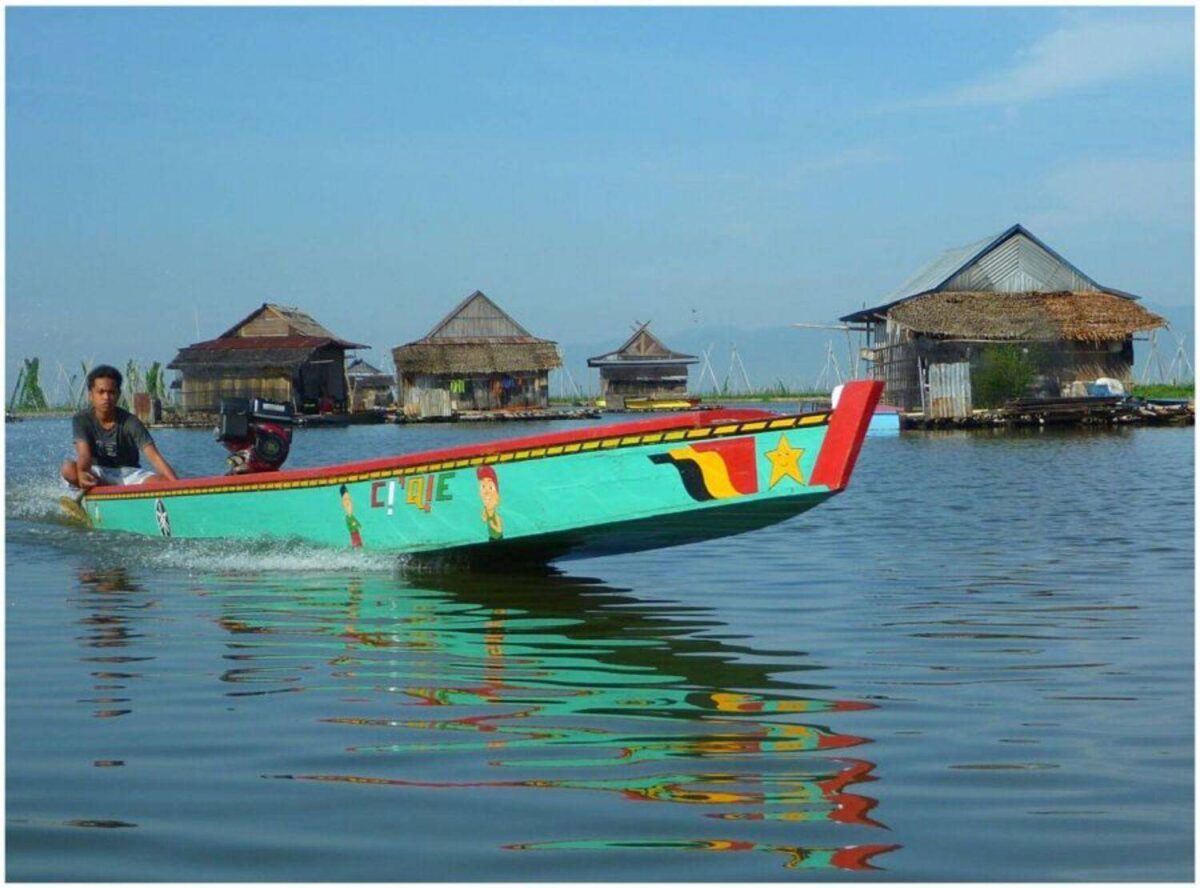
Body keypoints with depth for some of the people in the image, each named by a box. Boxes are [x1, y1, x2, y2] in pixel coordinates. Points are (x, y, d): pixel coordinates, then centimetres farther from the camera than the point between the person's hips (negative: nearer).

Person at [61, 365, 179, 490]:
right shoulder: (82, 420, -10)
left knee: (163, 482, -27)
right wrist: (82, 473, -51)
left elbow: (154, 456, -22)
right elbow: (84, 454, -26)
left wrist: (176, 483, -38)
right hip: (98, 474, 1)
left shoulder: (130, 422, -12)